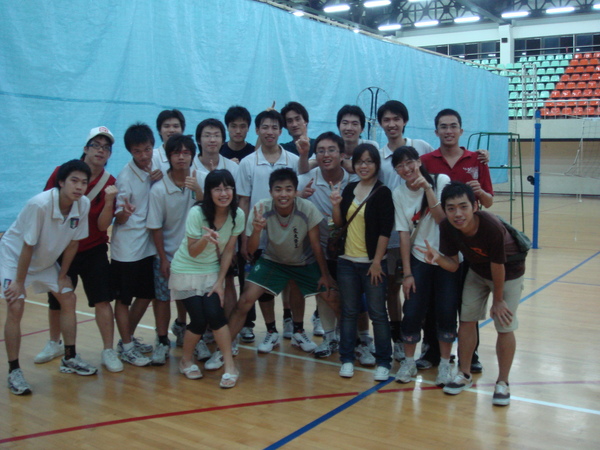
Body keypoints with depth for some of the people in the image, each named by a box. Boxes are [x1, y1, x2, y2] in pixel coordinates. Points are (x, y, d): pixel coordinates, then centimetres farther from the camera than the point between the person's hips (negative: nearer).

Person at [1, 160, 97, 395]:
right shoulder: (40, 204, -34)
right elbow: (28, 246, -26)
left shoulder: (83, 204, -18)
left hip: (46, 259, 6)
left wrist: (63, 275, 1)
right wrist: (19, 282, -18)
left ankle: (70, 358, 19)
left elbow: (73, 242, -5)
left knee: (68, 298, 4)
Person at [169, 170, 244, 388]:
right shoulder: (197, 213, -23)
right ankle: (186, 360, 18)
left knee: (215, 314, -16)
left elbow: (228, 251, -4)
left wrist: (220, 282, -7)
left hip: (212, 271, 3)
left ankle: (230, 366, -5)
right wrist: (205, 238, -38)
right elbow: (193, 252, -17)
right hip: (186, 271, -2)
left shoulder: (238, 215, -12)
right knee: (199, 320, -10)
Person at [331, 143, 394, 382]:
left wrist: (377, 262, -13)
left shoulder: (383, 193, -6)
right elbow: (340, 224, 12)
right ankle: (347, 359, 20)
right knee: (348, 312, 10)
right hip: (347, 261, 5)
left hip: (372, 263, -4)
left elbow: (385, 231, -10)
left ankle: (383, 362, 13)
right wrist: (336, 205, -6)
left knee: (377, 313, 2)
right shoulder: (349, 189, 9)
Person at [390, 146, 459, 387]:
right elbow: (404, 234, -4)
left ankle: (445, 364, 18)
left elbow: (443, 219, -19)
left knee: (446, 312, -2)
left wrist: (427, 189, -26)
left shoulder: (440, 181, -10)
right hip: (419, 259, 2)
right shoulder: (399, 194, -2)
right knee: (412, 312, -2)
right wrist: (407, 273, -6)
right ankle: (409, 361, 19)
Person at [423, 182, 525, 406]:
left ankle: (502, 383, 14)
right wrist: (438, 258, -37)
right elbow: (453, 264, -14)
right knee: (467, 319, 5)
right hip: (477, 271, 5)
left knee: (505, 326, -5)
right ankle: (464, 375, 22)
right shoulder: (447, 228, -24)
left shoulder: (492, 227, -39)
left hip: (508, 272, -4)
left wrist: (498, 299, -12)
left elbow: (498, 266, -25)